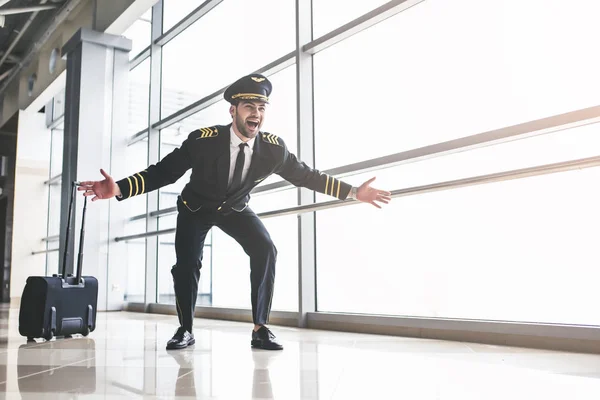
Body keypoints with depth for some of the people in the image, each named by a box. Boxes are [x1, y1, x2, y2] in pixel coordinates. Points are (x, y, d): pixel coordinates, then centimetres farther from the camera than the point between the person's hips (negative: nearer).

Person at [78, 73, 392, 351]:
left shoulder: (273, 148, -23)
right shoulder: (202, 140, -31)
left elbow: (305, 175, -10)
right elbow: (162, 172, -29)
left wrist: (354, 192, -13)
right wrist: (118, 189, -44)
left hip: (235, 209, 2)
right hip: (196, 209, -1)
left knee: (265, 249, -21)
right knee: (187, 264, -17)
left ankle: (260, 328, -11)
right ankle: (185, 330, 8)